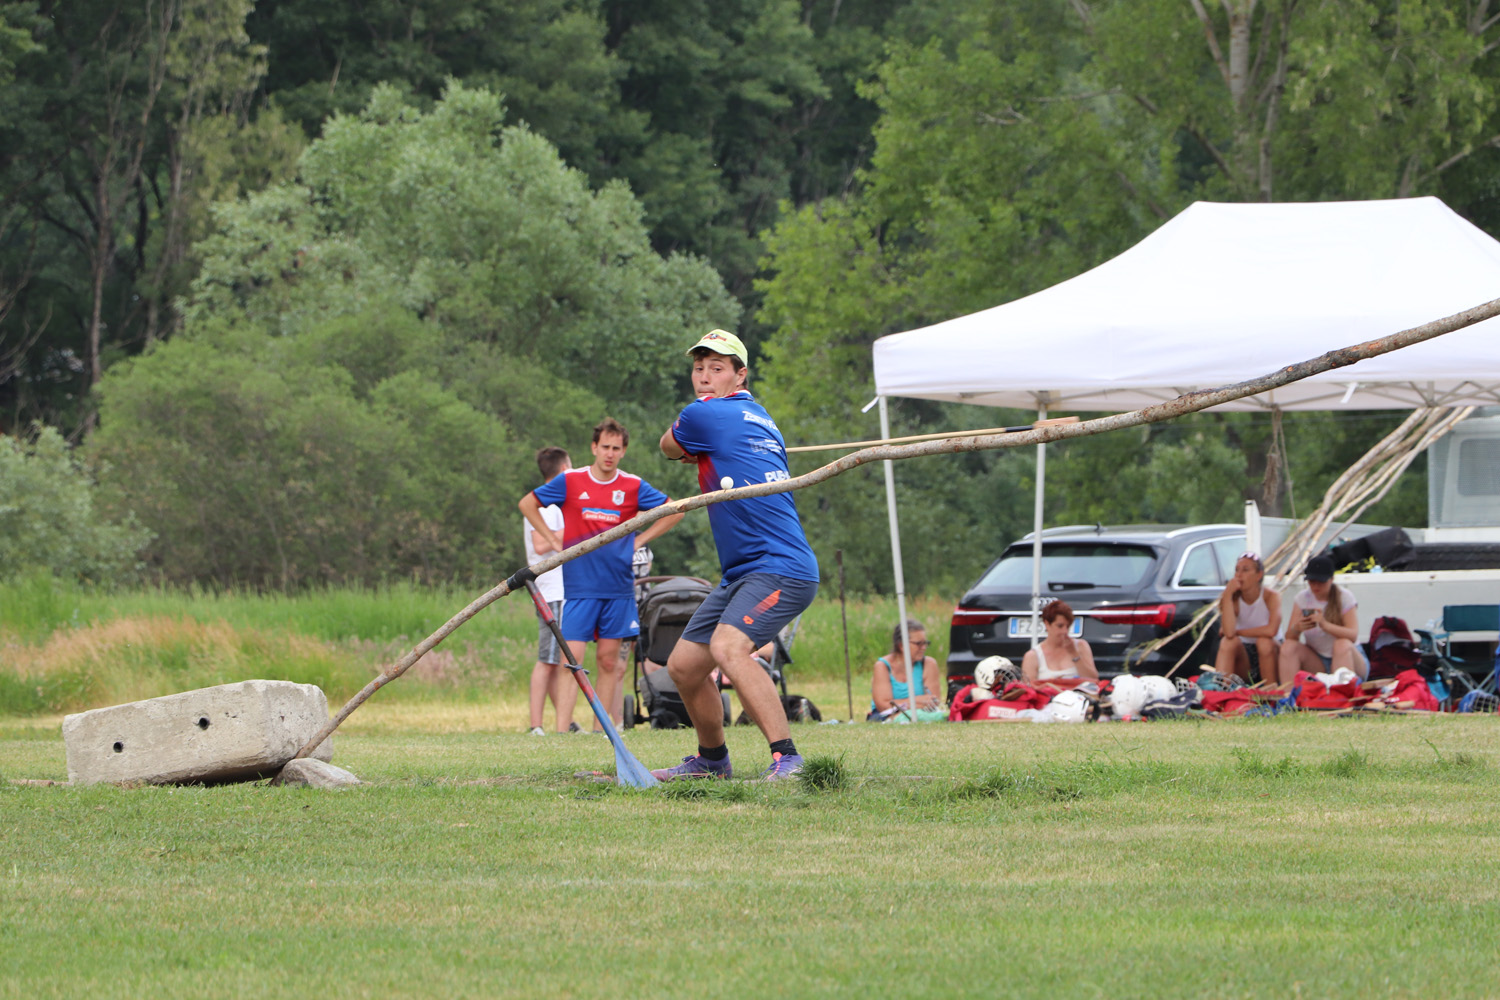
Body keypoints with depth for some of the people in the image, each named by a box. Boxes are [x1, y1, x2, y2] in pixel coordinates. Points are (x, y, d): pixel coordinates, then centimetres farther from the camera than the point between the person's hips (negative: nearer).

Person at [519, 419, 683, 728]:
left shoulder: (633, 486, 3)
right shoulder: (570, 482, 0)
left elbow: (674, 511, 14)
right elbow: (527, 504, 12)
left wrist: (639, 540, 6)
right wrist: (554, 541, 5)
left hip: (618, 586, 2)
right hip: (579, 584, -2)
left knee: (608, 660, 4)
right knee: (572, 658, -10)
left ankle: (600, 729, 10)